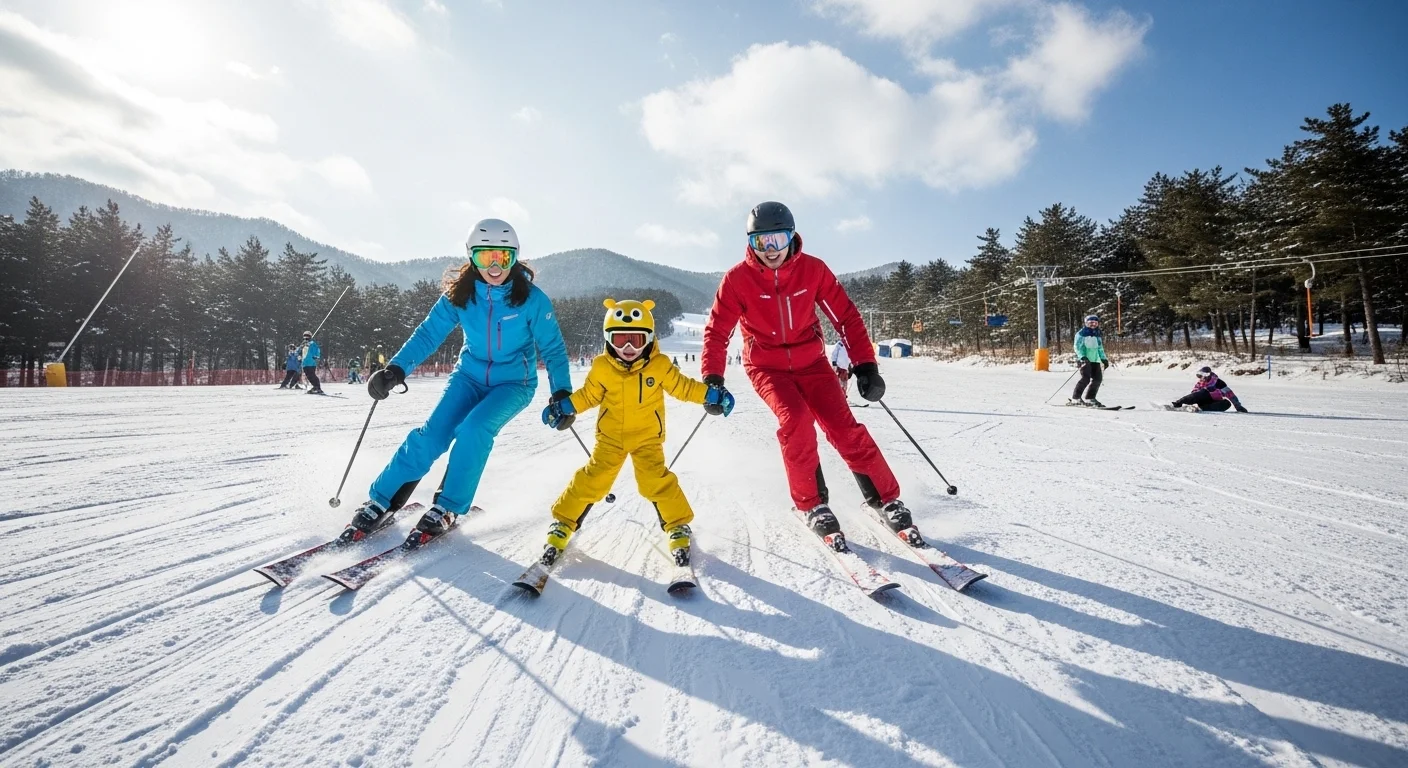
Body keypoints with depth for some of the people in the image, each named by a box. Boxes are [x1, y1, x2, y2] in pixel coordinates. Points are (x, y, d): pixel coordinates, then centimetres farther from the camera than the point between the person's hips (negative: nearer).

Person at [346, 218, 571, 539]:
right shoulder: (459, 294, -8)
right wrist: (397, 368, -24)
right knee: (431, 434, -13)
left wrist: (562, 393, -16)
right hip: (470, 375, 3)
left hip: (514, 382, -2)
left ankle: (448, 508, -9)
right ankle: (381, 502, 4)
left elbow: (552, 348, -9)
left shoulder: (531, 298, -16)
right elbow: (429, 332, -10)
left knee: (474, 429, -27)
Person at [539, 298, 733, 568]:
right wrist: (564, 406, -4)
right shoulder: (602, 367, -8)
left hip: (647, 437, -1)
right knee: (592, 480, -1)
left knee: (656, 481, -12)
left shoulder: (660, 366, -10)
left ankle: (678, 525, 10)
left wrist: (710, 394, -8)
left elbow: (683, 387, 1)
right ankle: (563, 522, 19)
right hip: (610, 437, 1)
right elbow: (588, 395, 6)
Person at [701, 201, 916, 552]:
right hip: (767, 366, -1)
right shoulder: (737, 279, -14)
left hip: (810, 360, 1)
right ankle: (812, 505, -6)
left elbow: (846, 316, -7)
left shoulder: (812, 269, -12)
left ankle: (887, 500, 7)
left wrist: (865, 363, -13)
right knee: (796, 420, -26)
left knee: (846, 429, -12)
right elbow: (717, 330, -9)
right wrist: (712, 378, -19)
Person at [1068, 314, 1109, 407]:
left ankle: (1090, 398, 10)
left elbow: (1100, 348, 27)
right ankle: (1075, 399, -13)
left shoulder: (1098, 335, 20)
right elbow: (1077, 347, -9)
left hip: (1095, 360, 7)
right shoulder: (1081, 333, -1)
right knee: (1085, 378, -18)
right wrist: (1082, 357, -23)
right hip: (1084, 360, -7)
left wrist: (1104, 359, 19)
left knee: (1097, 379, -1)